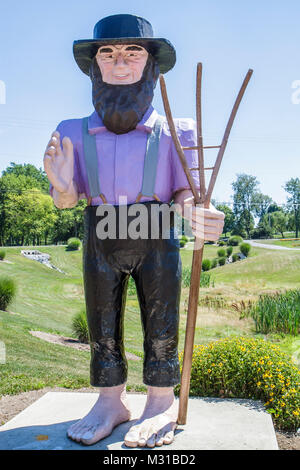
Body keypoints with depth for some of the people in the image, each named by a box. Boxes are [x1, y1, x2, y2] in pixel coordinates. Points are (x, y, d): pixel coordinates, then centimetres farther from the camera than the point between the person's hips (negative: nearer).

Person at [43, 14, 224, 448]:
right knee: (102, 326, 9)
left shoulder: (173, 131, -1)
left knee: (160, 324, 4)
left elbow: (184, 191, -1)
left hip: (156, 239, -2)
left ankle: (161, 403, 19)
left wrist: (198, 215, -23)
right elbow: (67, 200, 3)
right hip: (99, 241, 3)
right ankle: (111, 401, 24)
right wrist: (63, 185, -20)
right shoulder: (75, 133, 4)